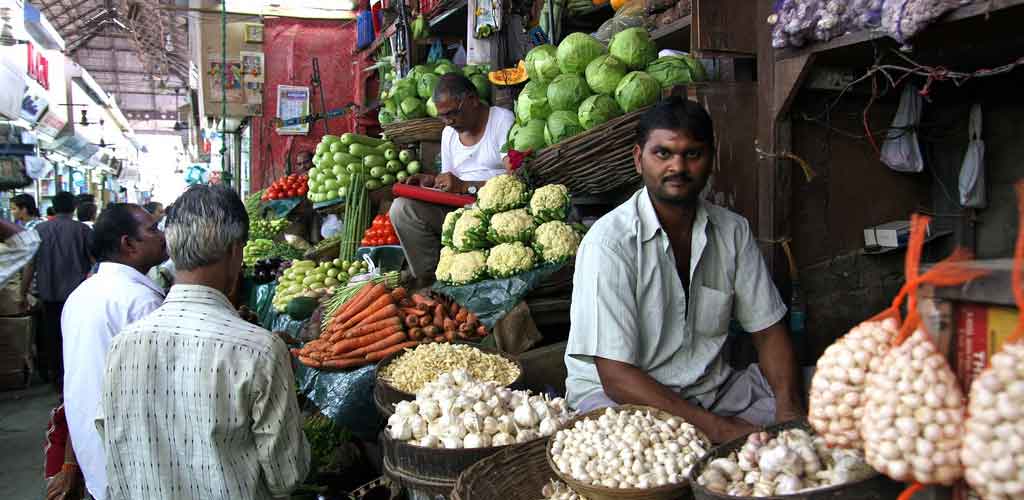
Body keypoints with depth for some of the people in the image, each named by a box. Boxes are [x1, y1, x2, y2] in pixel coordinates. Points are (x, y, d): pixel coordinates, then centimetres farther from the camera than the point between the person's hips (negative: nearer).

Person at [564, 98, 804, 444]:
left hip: (713, 388, 5)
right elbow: (617, 377, -22)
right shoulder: (609, 242, -19)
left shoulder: (733, 231, 1)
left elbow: (768, 329, 6)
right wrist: (717, 428, -27)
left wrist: (789, 405, -15)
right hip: (613, 395, -5)